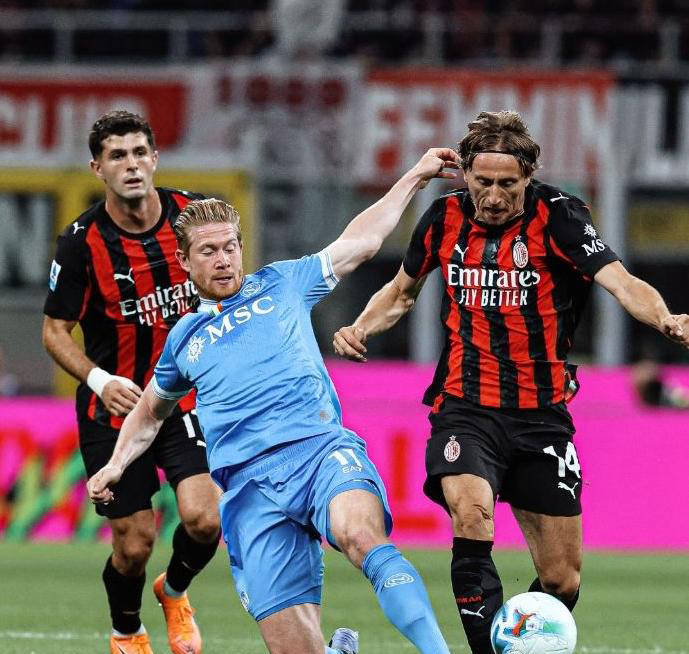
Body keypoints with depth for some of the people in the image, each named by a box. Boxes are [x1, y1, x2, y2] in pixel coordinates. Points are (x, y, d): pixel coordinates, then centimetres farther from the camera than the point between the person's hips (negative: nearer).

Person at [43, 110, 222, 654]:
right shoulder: (81, 241, -14)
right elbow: (55, 330, -6)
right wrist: (100, 380, -22)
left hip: (189, 395, 2)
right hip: (115, 405, -2)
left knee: (204, 518, -16)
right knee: (134, 543, -1)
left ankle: (175, 591, 19)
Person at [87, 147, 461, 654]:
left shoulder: (281, 285, 20)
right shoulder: (185, 339, 26)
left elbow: (361, 241, 24)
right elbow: (149, 413, 43)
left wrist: (416, 176, 22)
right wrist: (117, 464, 29)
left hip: (321, 447, -2)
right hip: (251, 486, 2)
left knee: (362, 536, -38)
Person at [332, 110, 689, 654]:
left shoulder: (557, 216, -8)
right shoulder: (446, 218, 2)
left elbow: (620, 282, -23)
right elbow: (402, 291, 20)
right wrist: (360, 328, 2)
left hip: (542, 415, 0)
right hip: (466, 408, 0)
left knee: (563, 582, 3)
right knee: (471, 513, -30)